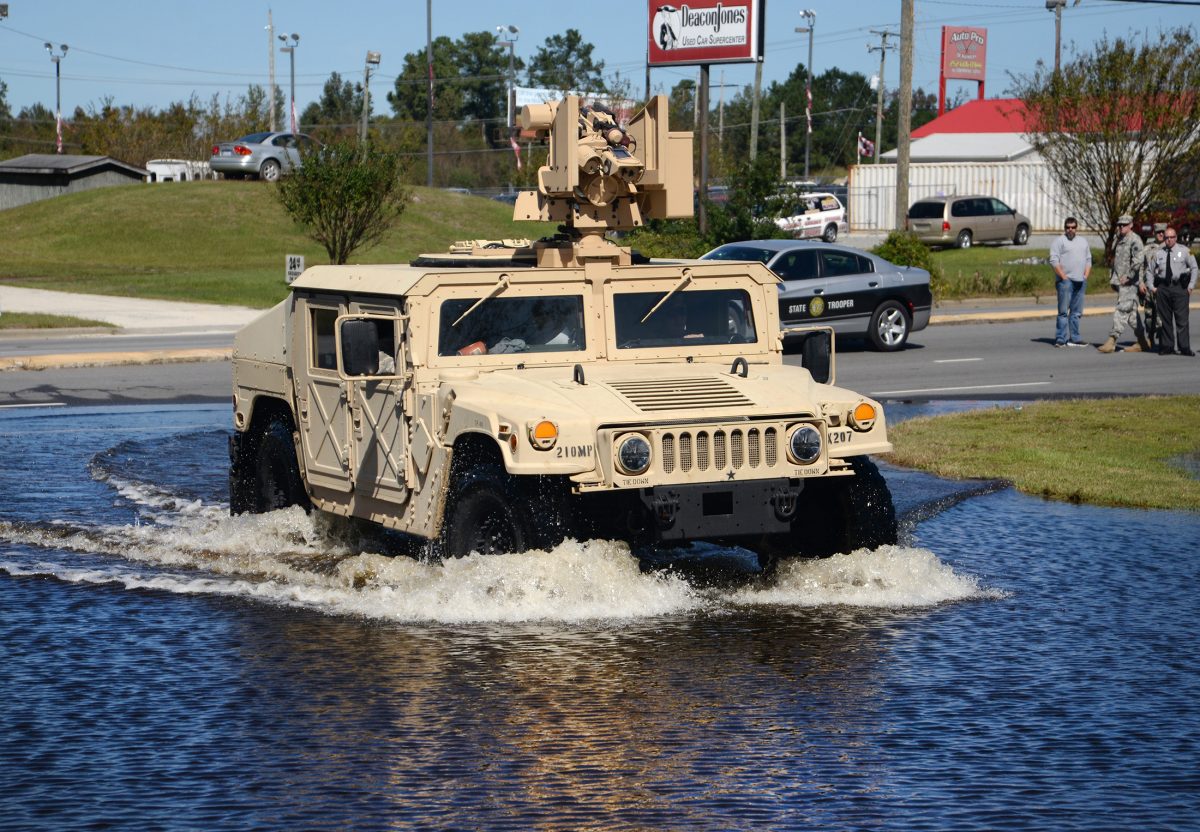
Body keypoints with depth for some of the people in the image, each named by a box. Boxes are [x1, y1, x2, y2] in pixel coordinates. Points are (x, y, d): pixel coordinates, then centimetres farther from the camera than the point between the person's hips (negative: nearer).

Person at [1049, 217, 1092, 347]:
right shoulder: (1059, 241, -1)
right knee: (1063, 311, -7)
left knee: (1076, 312, 7)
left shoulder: (1083, 242, 19)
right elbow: (1054, 260, -9)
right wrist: (1064, 277, -14)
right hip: (1065, 280, -6)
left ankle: (1074, 339, 10)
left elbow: (1088, 260, 21)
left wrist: (1086, 276, 6)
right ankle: (1060, 339, -7)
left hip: (1080, 282, 6)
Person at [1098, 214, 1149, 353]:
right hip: (1120, 281, 10)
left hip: (1129, 283, -10)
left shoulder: (1134, 240, -11)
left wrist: (1128, 276, -20)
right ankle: (1142, 342, 19)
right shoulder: (1120, 240, 18)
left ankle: (1111, 341, -16)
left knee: (1121, 311, -12)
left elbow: (1139, 260, -23)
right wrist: (1114, 280, 21)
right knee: (1131, 312, 13)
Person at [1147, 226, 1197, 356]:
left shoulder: (1184, 251, 5)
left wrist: (1191, 285, -1)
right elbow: (1151, 271, 19)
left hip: (1180, 287, -3)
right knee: (1165, 319, 5)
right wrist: (1151, 287, 7)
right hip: (1162, 288, 3)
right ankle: (1167, 347, 11)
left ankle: (1184, 348, -6)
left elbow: (1194, 268, 8)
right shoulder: (1158, 253, 11)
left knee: (1182, 318, -7)